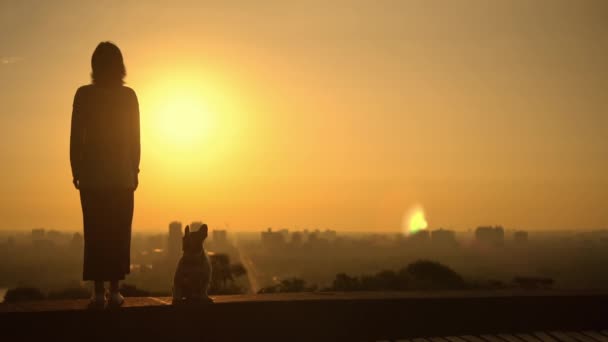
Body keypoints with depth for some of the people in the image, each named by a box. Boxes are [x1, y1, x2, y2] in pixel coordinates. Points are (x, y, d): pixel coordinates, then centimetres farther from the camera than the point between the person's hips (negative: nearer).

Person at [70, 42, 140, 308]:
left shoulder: (84, 94, -3)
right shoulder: (129, 95, 1)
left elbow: (76, 136, -3)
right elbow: (134, 138, 3)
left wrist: (76, 171, 6)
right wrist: (134, 170, 12)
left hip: (93, 175, -1)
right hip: (122, 175, 1)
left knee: (95, 233, 2)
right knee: (119, 233, 4)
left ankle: (99, 291, -1)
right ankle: (114, 290, 3)